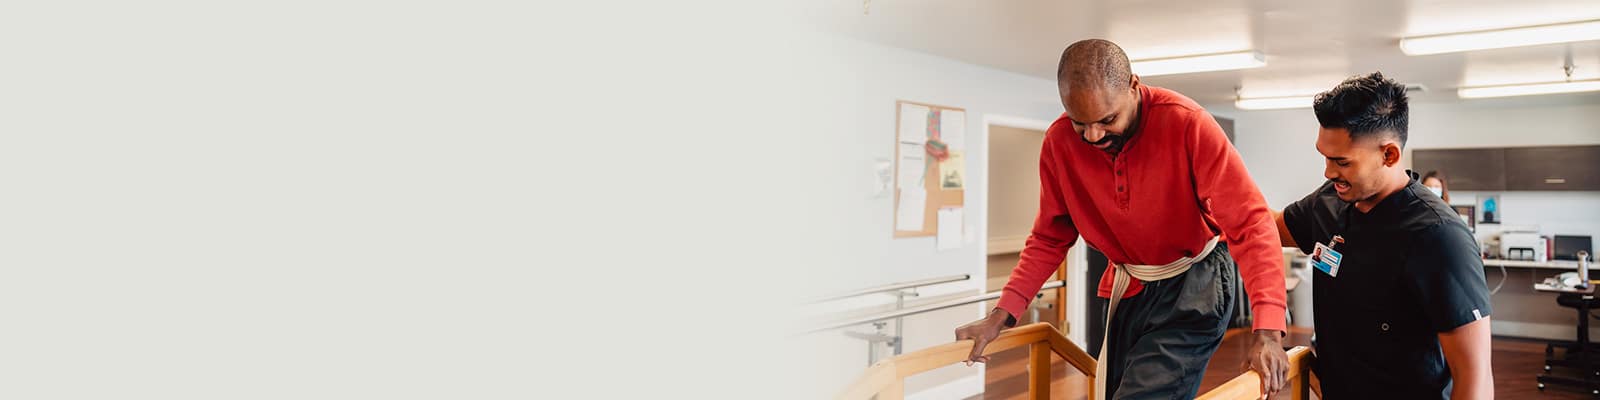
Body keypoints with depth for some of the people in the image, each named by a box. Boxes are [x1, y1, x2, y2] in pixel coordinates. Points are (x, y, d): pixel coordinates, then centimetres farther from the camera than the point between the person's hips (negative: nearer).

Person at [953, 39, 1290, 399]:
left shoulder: (1188, 124, -24)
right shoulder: (1059, 142, -12)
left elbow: (1250, 221, -25)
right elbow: (1049, 238, -1)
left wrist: (1267, 328, -35)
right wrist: (1003, 313, -12)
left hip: (1195, 281, -4)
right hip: (1129, 288, 5)